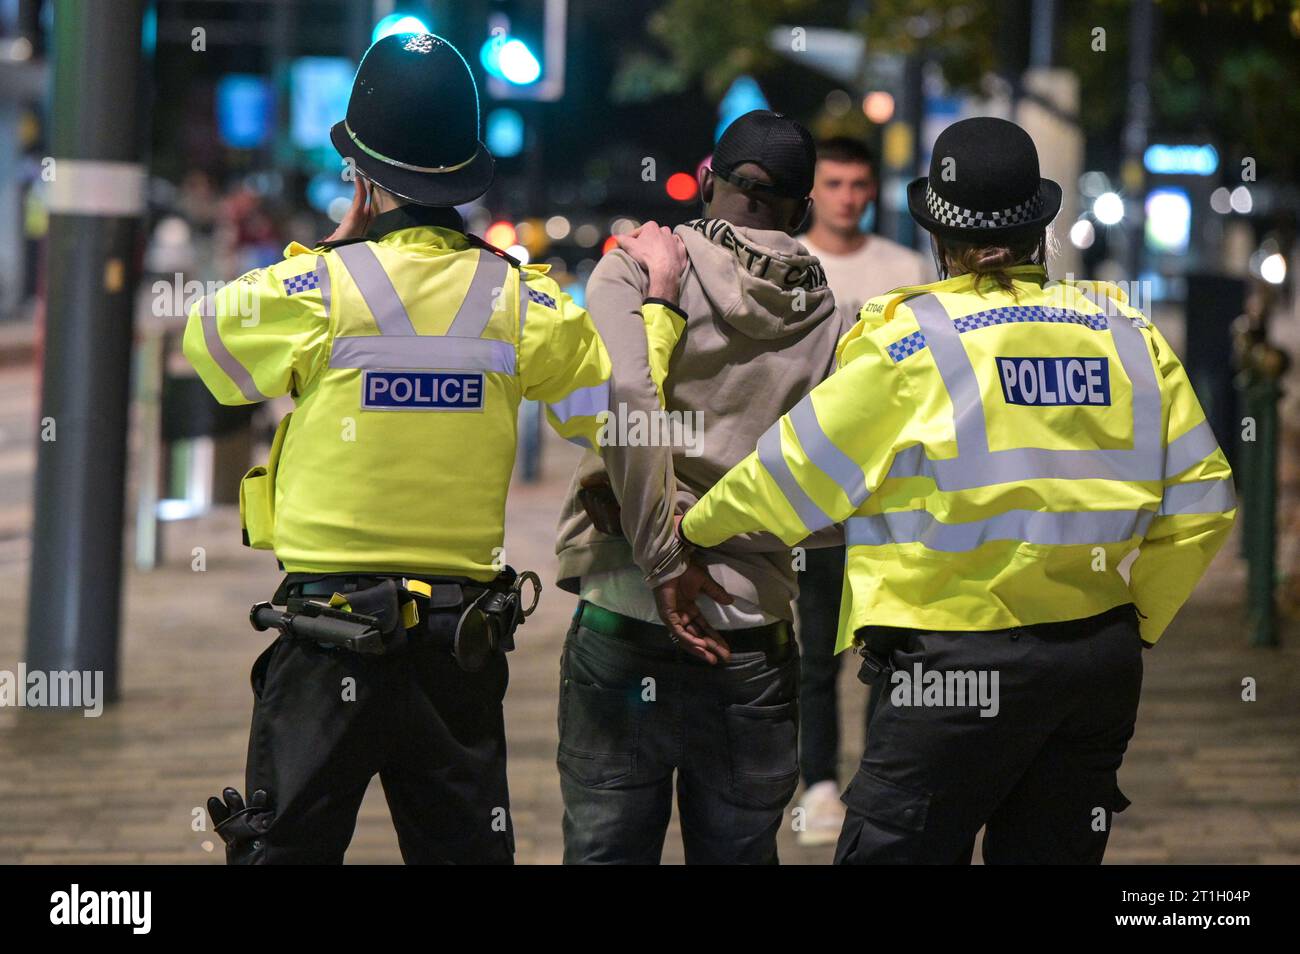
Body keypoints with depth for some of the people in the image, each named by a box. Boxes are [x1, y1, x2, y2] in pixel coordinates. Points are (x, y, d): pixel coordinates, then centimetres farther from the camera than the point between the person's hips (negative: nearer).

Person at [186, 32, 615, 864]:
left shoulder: (317, 290, -10)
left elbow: (208, 338, 9)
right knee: (467, 847, 11)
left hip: (331, 631, -3)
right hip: (465, 636, 3)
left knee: (287, 847, 4)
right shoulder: (521, 301, -1)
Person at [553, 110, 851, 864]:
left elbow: (626, 399, -17)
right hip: (754, 632, 2)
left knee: (606, 844, 5)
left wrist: (664, 555, -14)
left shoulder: (634, 267, 0)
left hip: (625, 613, -2)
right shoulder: (827, 318, 7)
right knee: (740, 851, 11)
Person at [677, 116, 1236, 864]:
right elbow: (1200, 501, 8)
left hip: (965, 661, -5)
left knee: (892, 850, -1)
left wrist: (698, 525, 15)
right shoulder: (1128, 334, 5)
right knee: (1050, 853, 13)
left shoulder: (914, 340, -8)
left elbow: (796, 472, -2)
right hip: (1104, 658, 5)